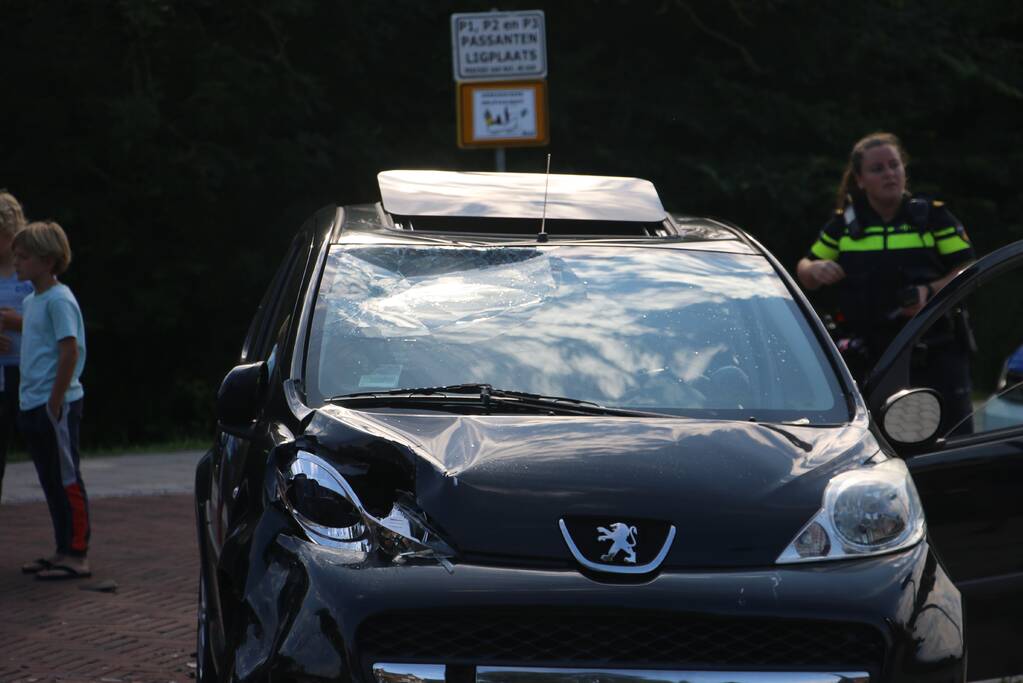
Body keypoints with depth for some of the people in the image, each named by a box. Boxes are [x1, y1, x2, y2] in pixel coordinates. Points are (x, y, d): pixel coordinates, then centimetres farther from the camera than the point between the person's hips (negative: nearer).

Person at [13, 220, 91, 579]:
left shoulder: (59, 299, -14)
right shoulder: (31, 300, 14)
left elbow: (70, 351, -19)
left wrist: (54, 402, -19)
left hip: (56, 405, -9)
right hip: (32, 404, 9)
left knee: (66, 481, -5)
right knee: (51, 482, 12)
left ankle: (77, 555, -1)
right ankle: (64, 550, 19)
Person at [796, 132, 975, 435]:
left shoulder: (932, 216, 4)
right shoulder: (844, 224, 10)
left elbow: (970, 272, 1)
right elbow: (805, 269, 16)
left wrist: (930, 291, -17)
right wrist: (815, 270, -8)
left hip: (937, 354, -2)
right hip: (868, 358, 2)